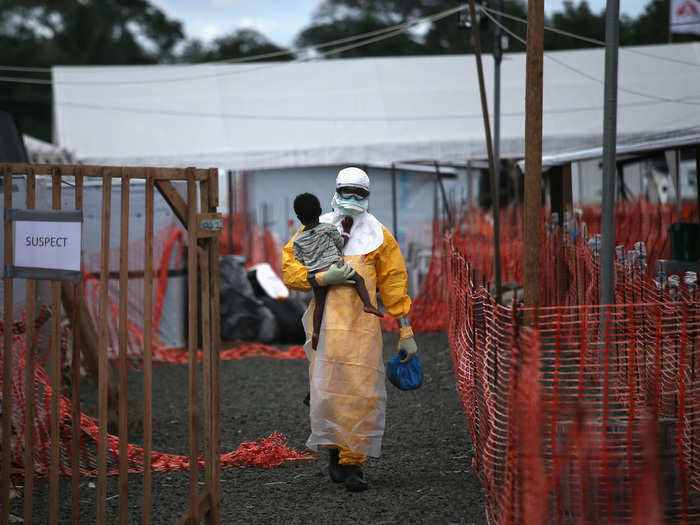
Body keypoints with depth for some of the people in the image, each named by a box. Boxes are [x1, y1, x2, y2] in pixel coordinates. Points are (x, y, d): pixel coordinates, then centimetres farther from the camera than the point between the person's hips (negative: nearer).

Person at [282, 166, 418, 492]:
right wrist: (323, 278, -14)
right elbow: (289, 270, 3)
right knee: (326, 392, -5)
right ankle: (334, 450, 18)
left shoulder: (378, 236, 11)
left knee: (362, 395, -7)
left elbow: (394, 285, 11)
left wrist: (406, 333, 8)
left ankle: (352, 463, 1)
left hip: (363, 327, 0)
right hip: (326, 323, 0)